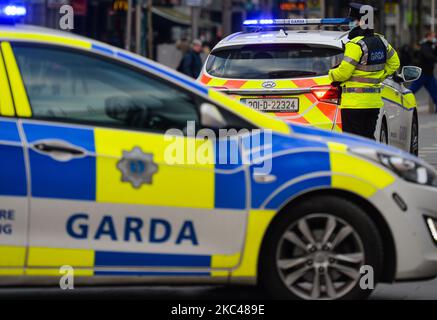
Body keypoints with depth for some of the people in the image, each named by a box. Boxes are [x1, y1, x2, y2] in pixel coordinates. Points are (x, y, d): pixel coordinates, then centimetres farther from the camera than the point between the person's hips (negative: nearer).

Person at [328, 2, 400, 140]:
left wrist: (331, 75, 2)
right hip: (374, 101, 8)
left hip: (355, 101, -8)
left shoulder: (355, 45, -16)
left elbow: (344, 72, -17)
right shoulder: (381, 41, 9)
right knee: (368, 137, 14)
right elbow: (394, 63, 22)